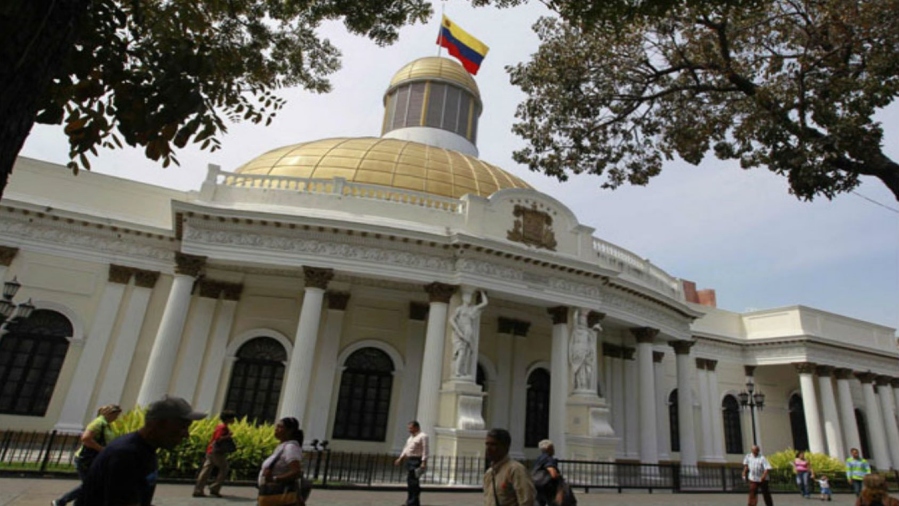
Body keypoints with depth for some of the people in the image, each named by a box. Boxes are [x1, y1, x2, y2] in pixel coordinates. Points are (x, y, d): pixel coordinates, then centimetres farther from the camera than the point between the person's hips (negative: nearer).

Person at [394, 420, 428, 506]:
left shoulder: (423, 436, -8)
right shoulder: (410, 437, 18)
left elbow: (425, 450, -15)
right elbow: (406, 448, 23)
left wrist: (423, 462, -22)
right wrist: (400, 458, 17)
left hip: (417, 461, -8)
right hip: (409, 460, 8)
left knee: (414, 482, -8)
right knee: (409, 481, 10)